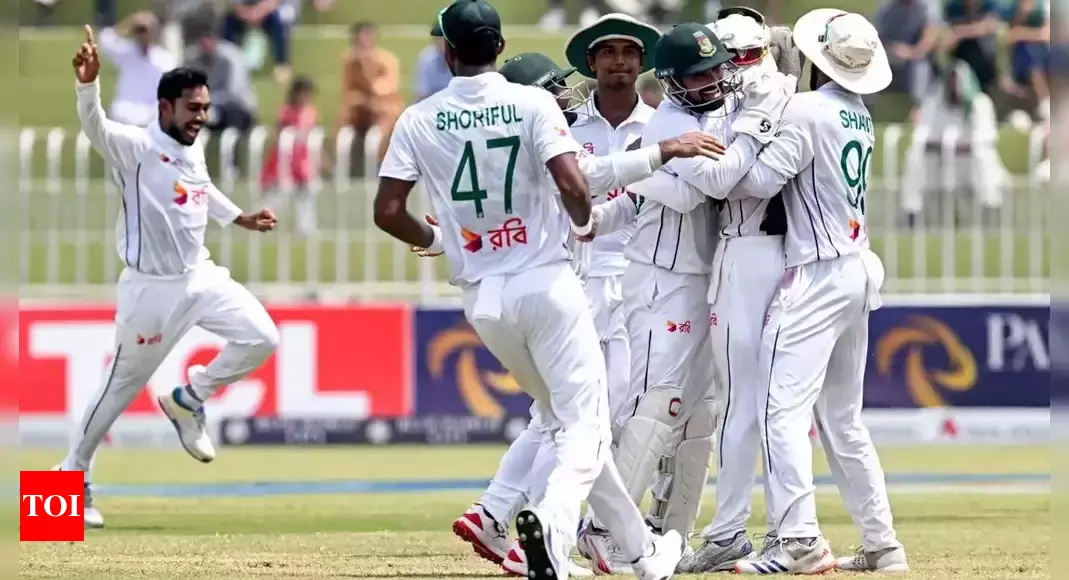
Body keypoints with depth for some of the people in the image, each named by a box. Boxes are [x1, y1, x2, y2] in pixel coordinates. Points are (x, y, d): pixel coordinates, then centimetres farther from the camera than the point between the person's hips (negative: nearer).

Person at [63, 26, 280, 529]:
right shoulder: (135, 147, -19)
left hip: (200, 277, 7)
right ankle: (72, 475, 20)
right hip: (151, 289, -7)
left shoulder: (193, 151, 3)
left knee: (260, 338, -4)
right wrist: (88, 83, -59)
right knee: (123, 385, 4)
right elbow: (95, 127, -40)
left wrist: (241, 219, 30)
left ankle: (186, 401, 17)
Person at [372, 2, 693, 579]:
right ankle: (552, 522, -32)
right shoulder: (532, 103, -6)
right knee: (584, 425, -2)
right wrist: (583, 223, 5)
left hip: (483, 298, 4)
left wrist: (435, 239, 16)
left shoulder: (419, 120, 1)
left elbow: (387, 212, -3)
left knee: (562, 418, 19)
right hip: (546, 284, -4)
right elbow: (573, 186, -17)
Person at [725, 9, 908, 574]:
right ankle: (881, 543, 15)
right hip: (859, 271, 9)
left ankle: (798, 540, -24)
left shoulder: (808, 109, -12)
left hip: (817, 273, -9)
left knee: (783, 405, -13)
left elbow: (760, 180, -18)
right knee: (842, 418, 15)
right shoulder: (859, 116, 13)